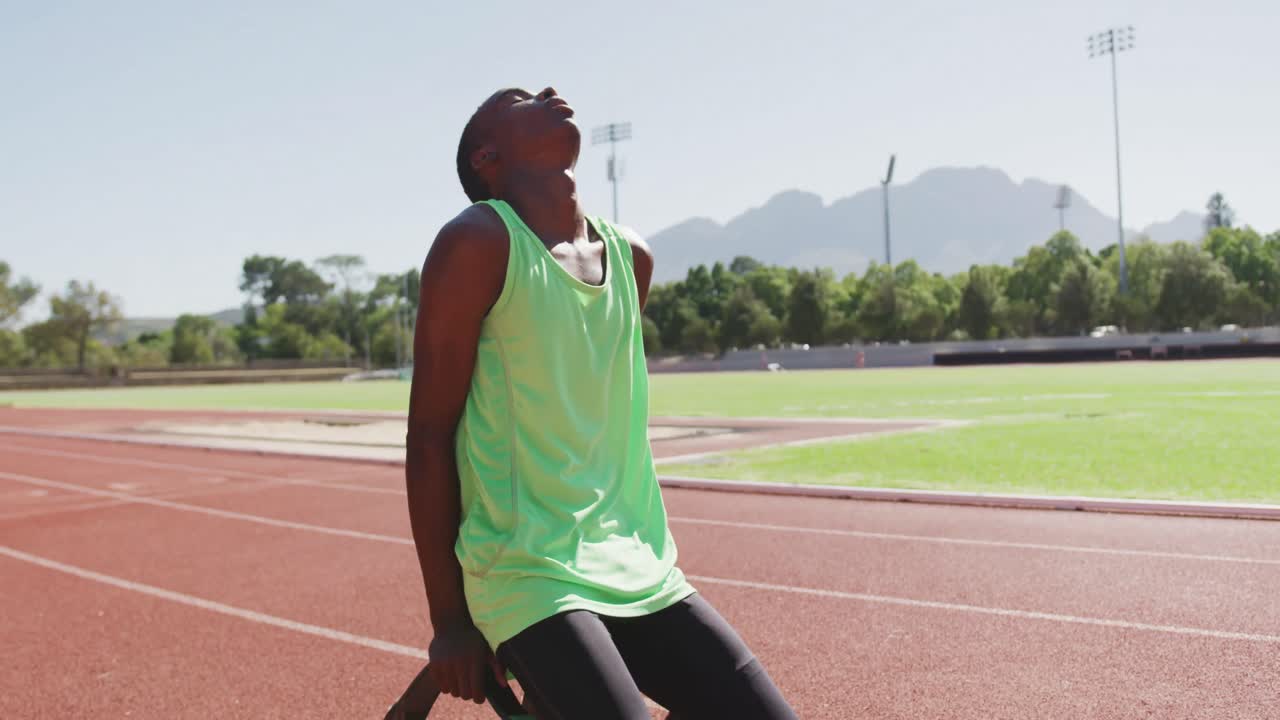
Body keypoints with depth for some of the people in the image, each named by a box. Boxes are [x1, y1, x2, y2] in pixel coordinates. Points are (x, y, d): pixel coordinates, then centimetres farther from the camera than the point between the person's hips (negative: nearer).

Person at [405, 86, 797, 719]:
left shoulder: (632, 256, 10)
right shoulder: (480, 242, -10)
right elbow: (429, 436, -9)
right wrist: (449, 619, -9)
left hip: (643, 572, 7)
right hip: (529, 578, -6)